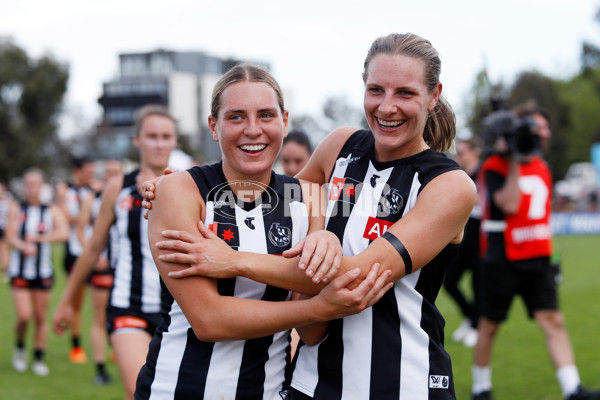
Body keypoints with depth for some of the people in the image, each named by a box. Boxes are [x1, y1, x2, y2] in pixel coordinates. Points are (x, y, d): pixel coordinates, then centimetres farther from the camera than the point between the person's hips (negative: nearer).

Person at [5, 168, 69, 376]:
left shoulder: (52, 211, 2)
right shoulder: (16, 208, 2)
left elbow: (63, 233, -13)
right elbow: (10, 237, -8)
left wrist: (39, 237, -20)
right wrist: (24, 247, -27)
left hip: (43, 272, 1)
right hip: (20, 271, -1)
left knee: (40, 318, 4)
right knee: (24, 316, -10)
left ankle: (39, 359, 17)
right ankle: (20, 347, 18)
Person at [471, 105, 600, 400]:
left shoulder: (542, 168, 14)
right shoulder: (494, 167, -9)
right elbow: (509, 205, -23)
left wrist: (550, 254, 19)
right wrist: (515, 162, -19)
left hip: (536, 259, 6)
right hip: (502, 260, -5)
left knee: (552, 320, -6)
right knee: (490, 324, 5)